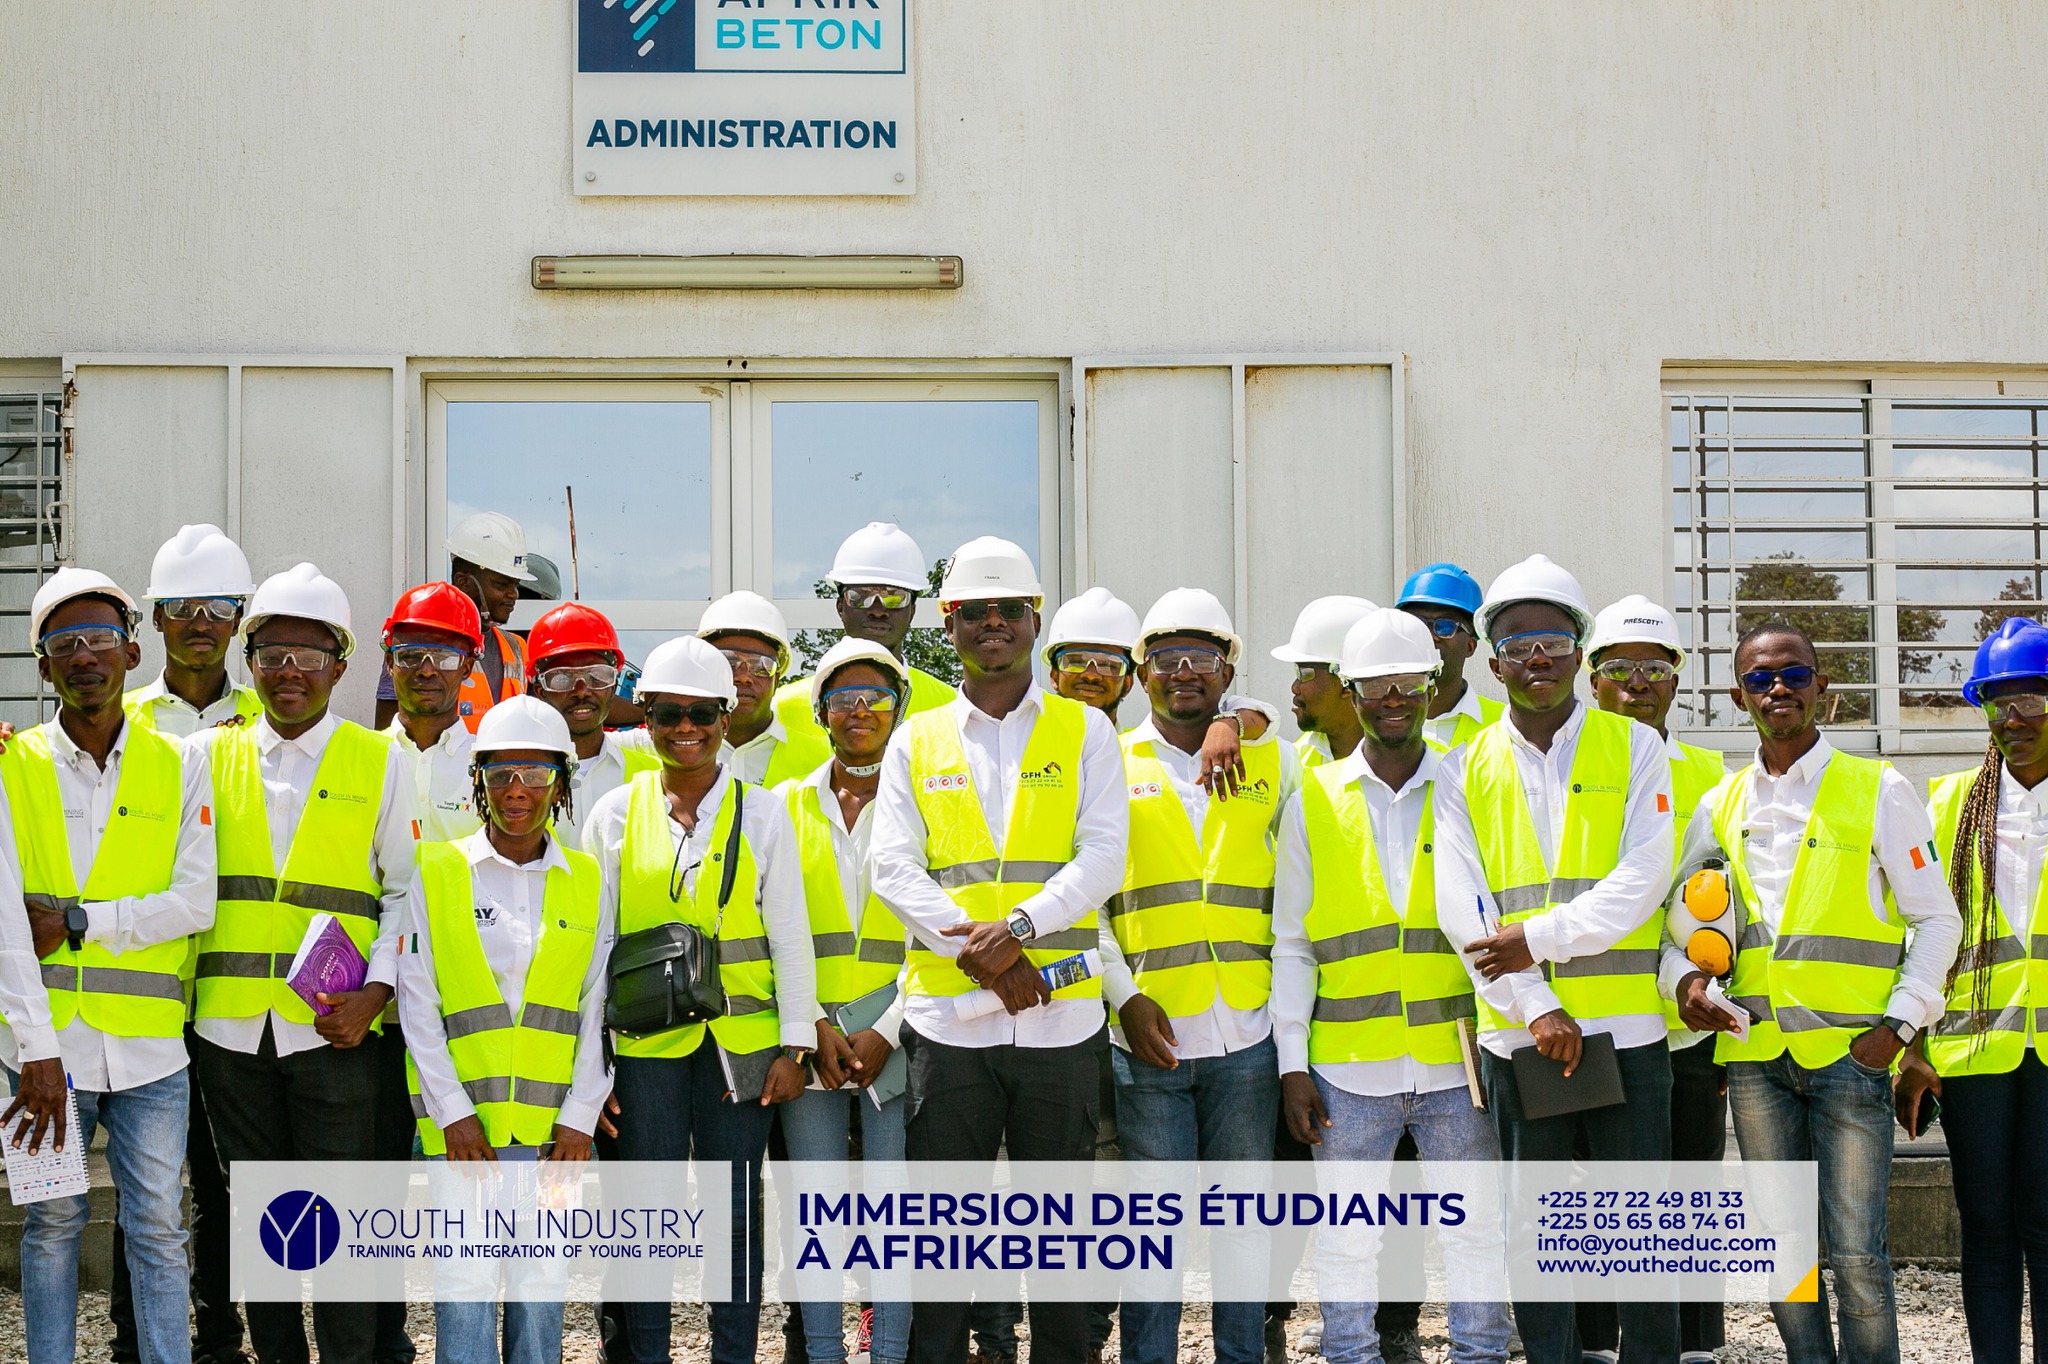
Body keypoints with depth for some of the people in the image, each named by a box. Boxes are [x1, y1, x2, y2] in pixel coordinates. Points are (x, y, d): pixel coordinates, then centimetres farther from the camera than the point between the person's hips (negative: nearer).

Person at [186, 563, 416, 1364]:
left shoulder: (379, 762, 4)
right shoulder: (208, 755, 10)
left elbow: (408, 891, 3)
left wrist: (375, 990, -10)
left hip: (335, 1028, -2)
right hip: (229, 1026, 2)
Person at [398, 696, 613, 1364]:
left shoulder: (588, 882, 9)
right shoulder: (435, 871, 4)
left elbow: (596, 1007, 7)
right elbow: (417, 1003, 1)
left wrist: (580, 1116, -2)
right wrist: (452, 1110, -7)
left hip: (553, 1126, 2)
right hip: (462, 1118, -2)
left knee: (541, 1287, 4)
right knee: (465, 1286, -6)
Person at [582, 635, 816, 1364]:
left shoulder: (761, 812, 4)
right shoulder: (615, 813, 6)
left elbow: (790, 933, 4)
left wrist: (795, 1044, -1)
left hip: (740, 1040, 0)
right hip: (644, 1042, 0)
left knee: (736, 1207, 4)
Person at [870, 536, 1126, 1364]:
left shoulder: (1085, 731, 8)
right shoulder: (916, 742, 10)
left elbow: (1103, 857, -3)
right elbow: (893, 869, 0)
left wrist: (1019, 929, -17)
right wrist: (975, 951, -13)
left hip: (1061, 1010, 0)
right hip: (947, 1015, 1)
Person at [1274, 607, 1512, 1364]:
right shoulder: (1312, 800, 6)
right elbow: (1291, 944, 6)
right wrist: (1291, 1063, 0)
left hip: (1457, 1058, 0)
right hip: (1347, 1069, 0)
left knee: (1475, 1232, 6)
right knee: (1344, 1239, 6)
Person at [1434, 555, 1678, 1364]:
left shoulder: (1634, 748, 5)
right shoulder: (1464, 769, 8)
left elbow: (1642, 881, -6)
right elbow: (1461, 909, -1)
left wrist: (1539, 939, -14)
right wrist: (1535, 1006, -12)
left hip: (1625, 1023, -1)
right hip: (1518, 1028, 2)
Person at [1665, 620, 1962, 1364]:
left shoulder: (1878, 791, 1)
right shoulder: (1720, 806, 11)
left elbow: (1936, 918, 3)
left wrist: (1901, 1022, -7)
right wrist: (1682, 976, -5)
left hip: (1849, 1050, -4)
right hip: (1754, 1052, 4)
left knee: (1857, 1253, -5)